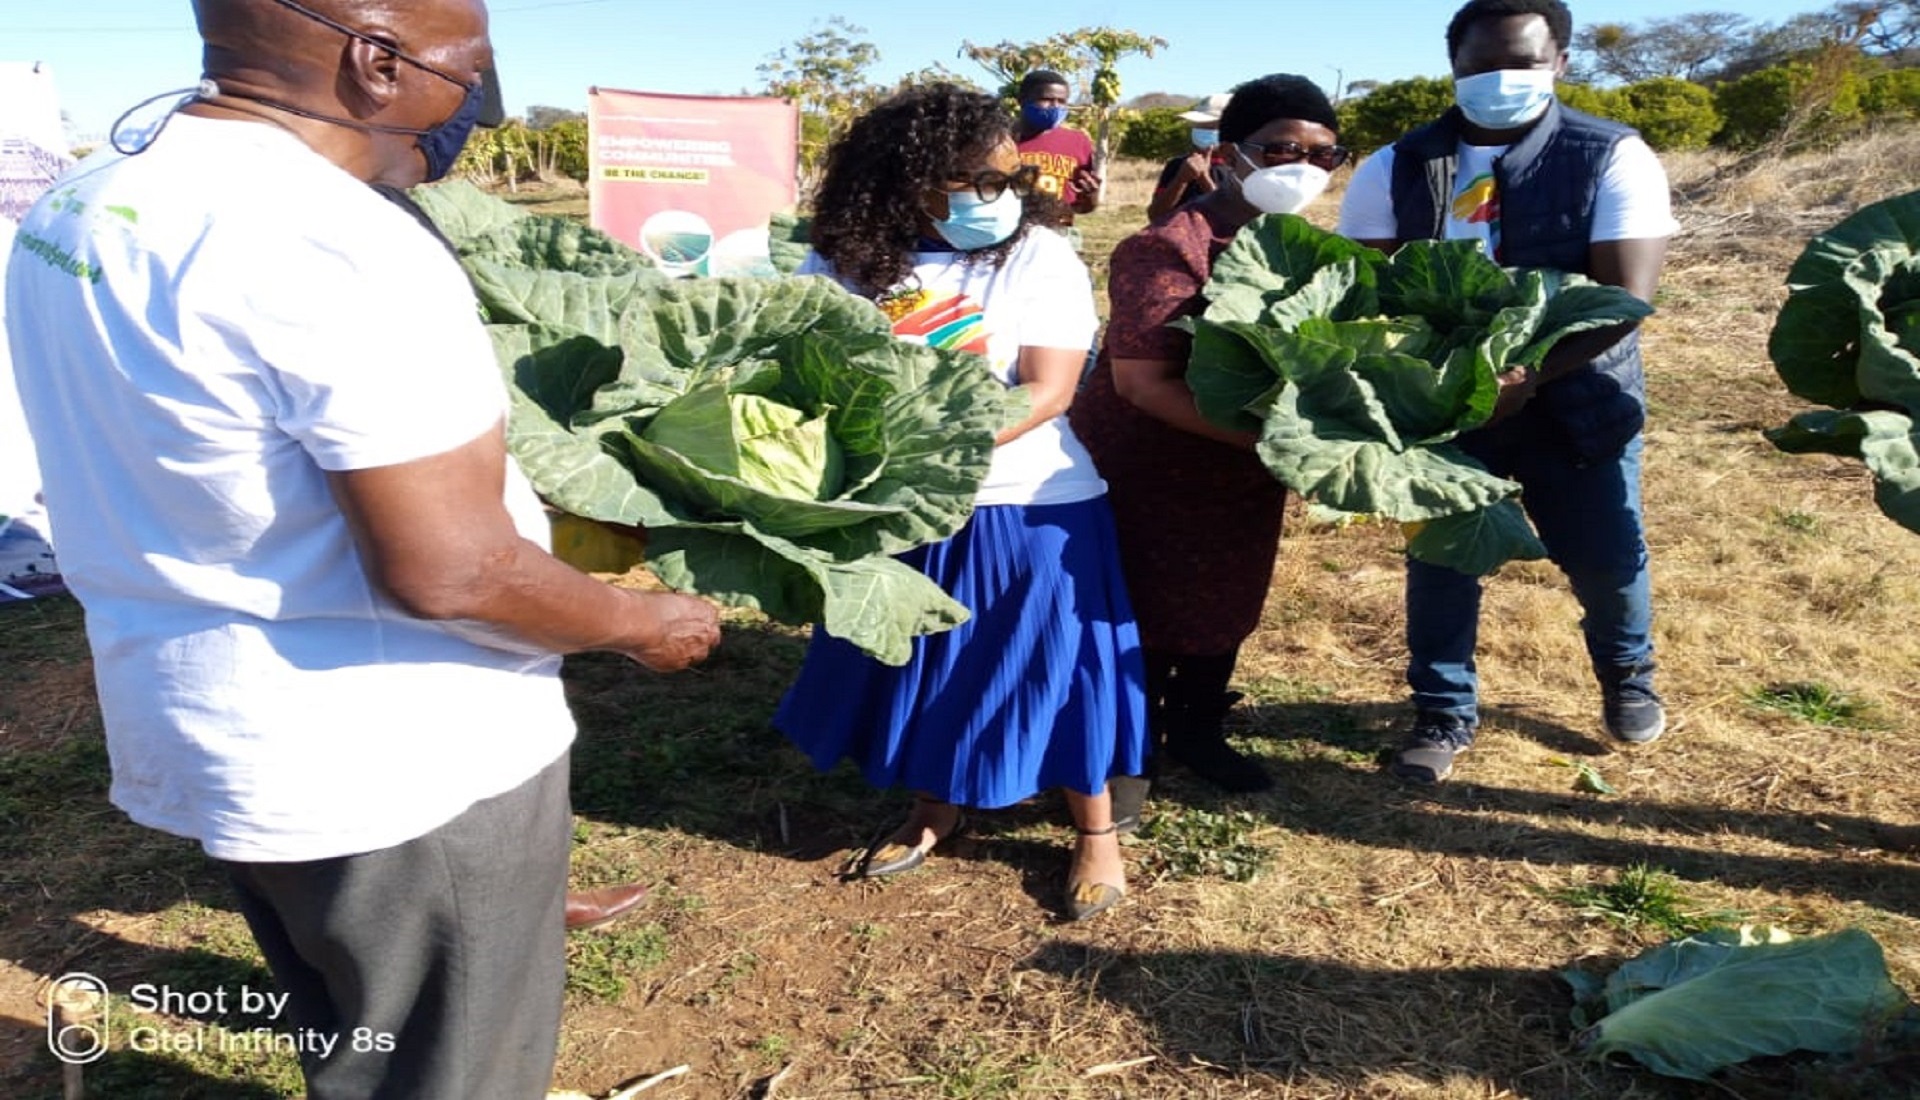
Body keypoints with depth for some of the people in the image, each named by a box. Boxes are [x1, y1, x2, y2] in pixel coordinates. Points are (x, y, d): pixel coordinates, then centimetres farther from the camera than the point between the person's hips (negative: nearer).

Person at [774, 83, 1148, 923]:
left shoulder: (1038, 258, -10)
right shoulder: (848, 261, -3)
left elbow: (1048, 389, -17)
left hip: (1023, 505, -3)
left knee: (1054, 666, 7)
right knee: (918, 664, 18)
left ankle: (1097, 832, 28)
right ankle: (934, 810, 42)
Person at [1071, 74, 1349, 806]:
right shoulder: (1169, 248, -23)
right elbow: (1142, 381, -28)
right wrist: (1265, 438, -33)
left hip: (1244, 476, 8)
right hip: (1146, 469, -7)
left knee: (1227, 607, 19)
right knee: (1145, 616, 6)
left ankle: (1196, 731, 42)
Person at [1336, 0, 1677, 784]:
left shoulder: (1613, 159, -11)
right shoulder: (1395, 169, -4)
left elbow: (1627, 295, -19)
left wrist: (1526, 376, -32)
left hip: (1576, 402, -1)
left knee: (1607, 558, 12)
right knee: (1439, 557, 7)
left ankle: (1626, 674, 45)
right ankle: (1444, 712, 28)